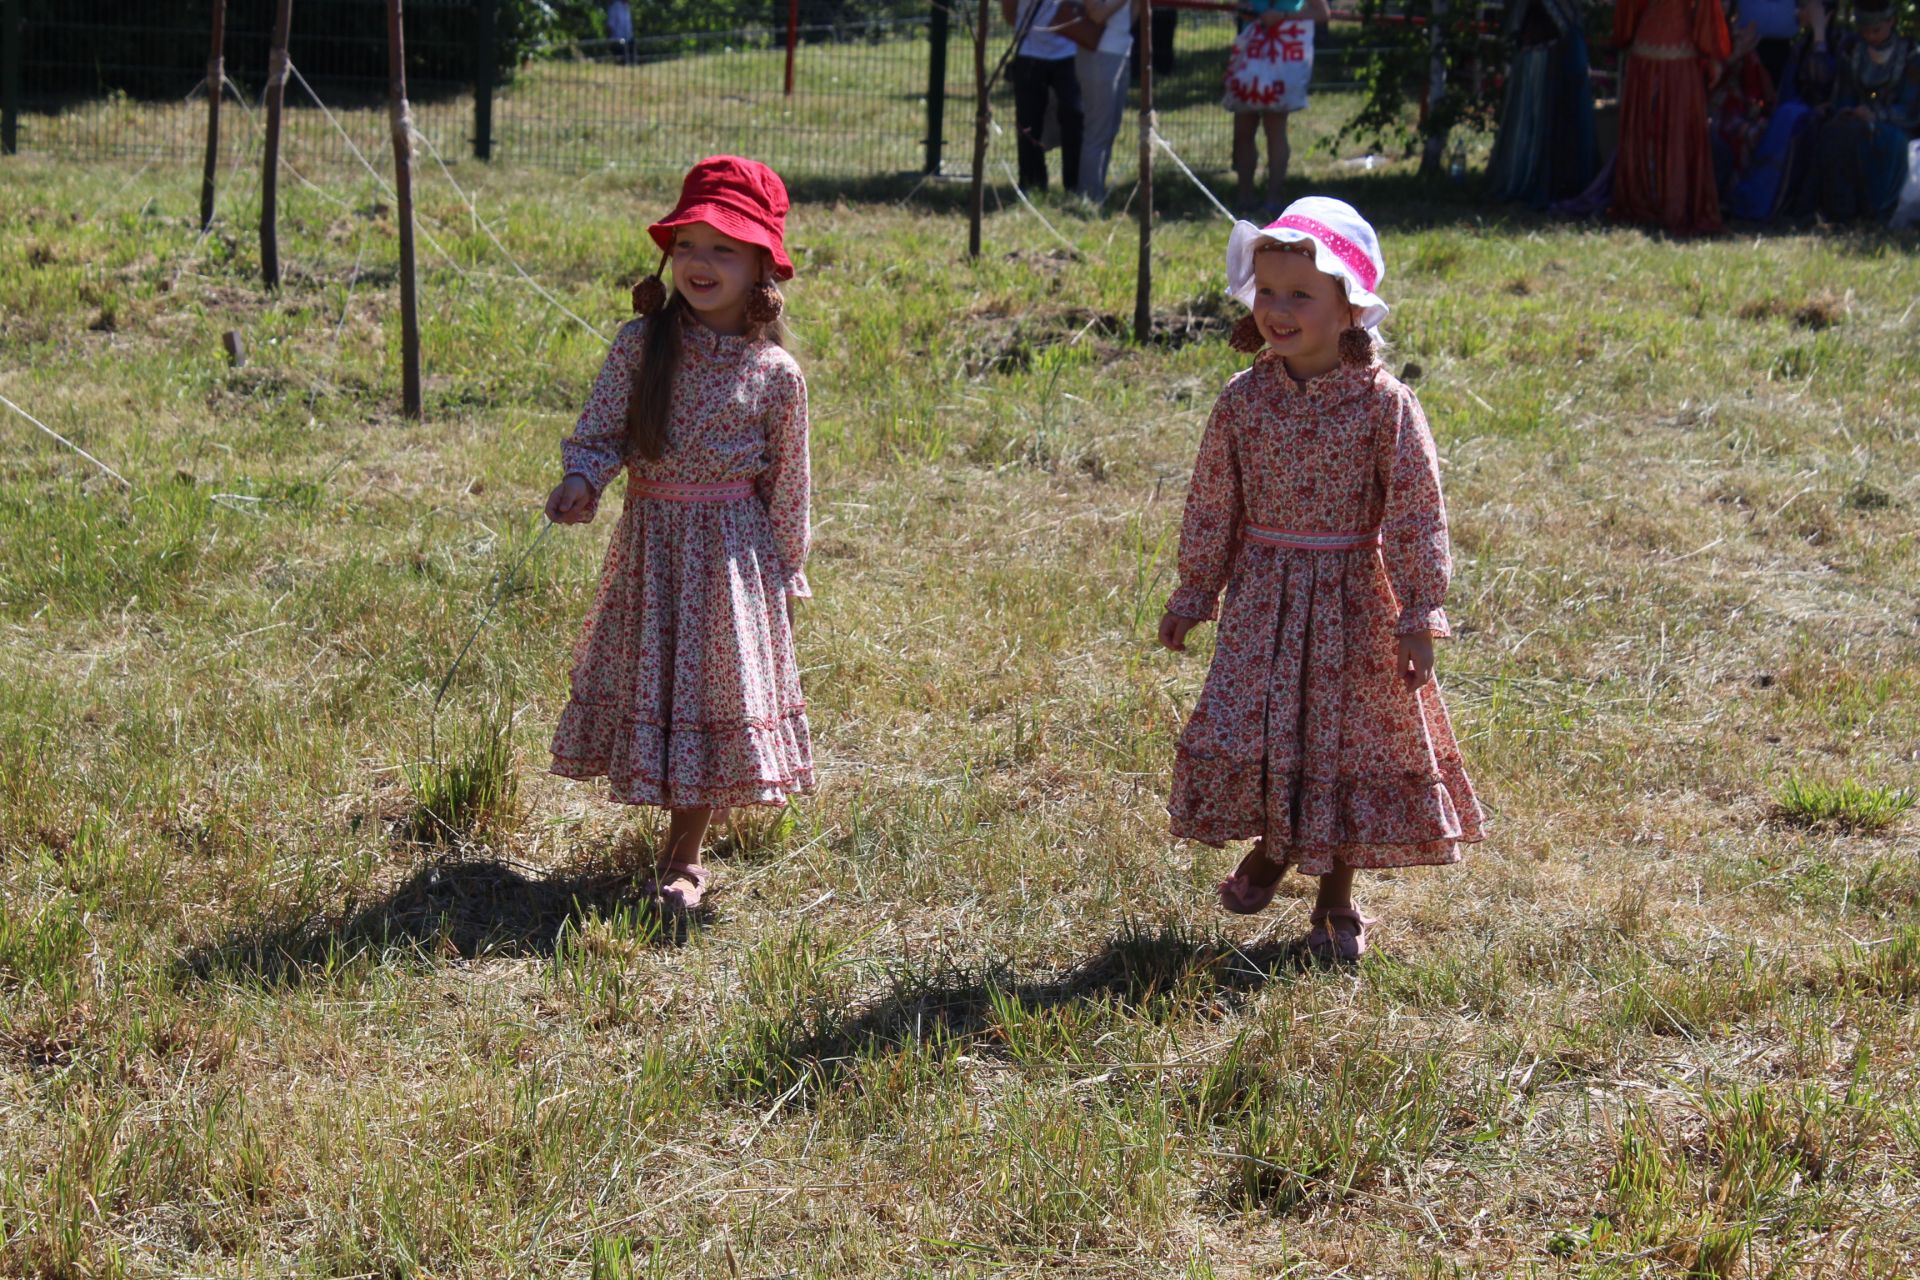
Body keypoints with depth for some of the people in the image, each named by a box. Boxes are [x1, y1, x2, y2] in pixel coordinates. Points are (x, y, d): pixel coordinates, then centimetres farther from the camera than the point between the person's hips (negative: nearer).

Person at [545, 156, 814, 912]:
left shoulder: (774, 372, -6)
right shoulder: (641, 344, -3)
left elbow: (787, 482, 1)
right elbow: (598, 433, -3)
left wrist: (786, 572, 6)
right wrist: (581, 481, -24)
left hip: (731, 551, -2)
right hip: (649, 542, 2)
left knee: (716, 693, 1)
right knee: (653, 685, 9)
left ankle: (684, 858, 11)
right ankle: (683, 836, 27)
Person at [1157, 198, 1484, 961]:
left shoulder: (1384, 405, -10)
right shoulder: (1244, 401, -2)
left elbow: (1417, 516, -8)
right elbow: (1212, 507, 7)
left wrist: (1417, 617, -11)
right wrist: (1193, 597, 10)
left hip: (1352, 599, -2)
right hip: (1263, 596, 2)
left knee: (1348, 735, 6)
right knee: (1245, 727, -3)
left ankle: (1336, 898, 23)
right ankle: (1271, 847, 28)